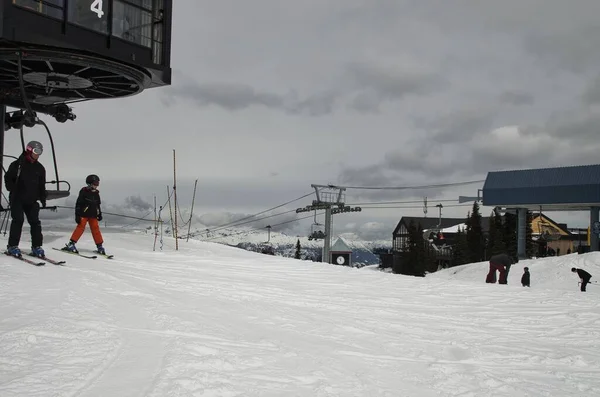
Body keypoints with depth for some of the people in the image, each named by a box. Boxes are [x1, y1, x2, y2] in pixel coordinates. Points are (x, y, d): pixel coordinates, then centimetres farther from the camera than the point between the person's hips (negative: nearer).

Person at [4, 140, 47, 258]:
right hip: (17, 199, -4)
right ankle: (12, 246, -3)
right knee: (18, 220, -11)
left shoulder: (40, 168, 12)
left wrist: (43, 198, 8)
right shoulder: (17, 164, -3)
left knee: (35, 222, 0)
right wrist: (13, 190, -11)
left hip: (32, 200, 4)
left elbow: (41, 185, 17)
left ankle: (36, 246, 7)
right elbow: (8, 178, 1)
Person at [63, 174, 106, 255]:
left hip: (93, 215, 5)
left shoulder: (96, 193, 10)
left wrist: (99, 214, 20)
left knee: (96, 229, 2)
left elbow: (98, 205, 22)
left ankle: (100, 246, 7)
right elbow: (78, 204, -10)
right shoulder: (84, 191, -9)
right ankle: (71, 244, -6)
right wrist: (77, 215, -14)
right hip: (84, 214, -5)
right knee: (80, 227, -10)